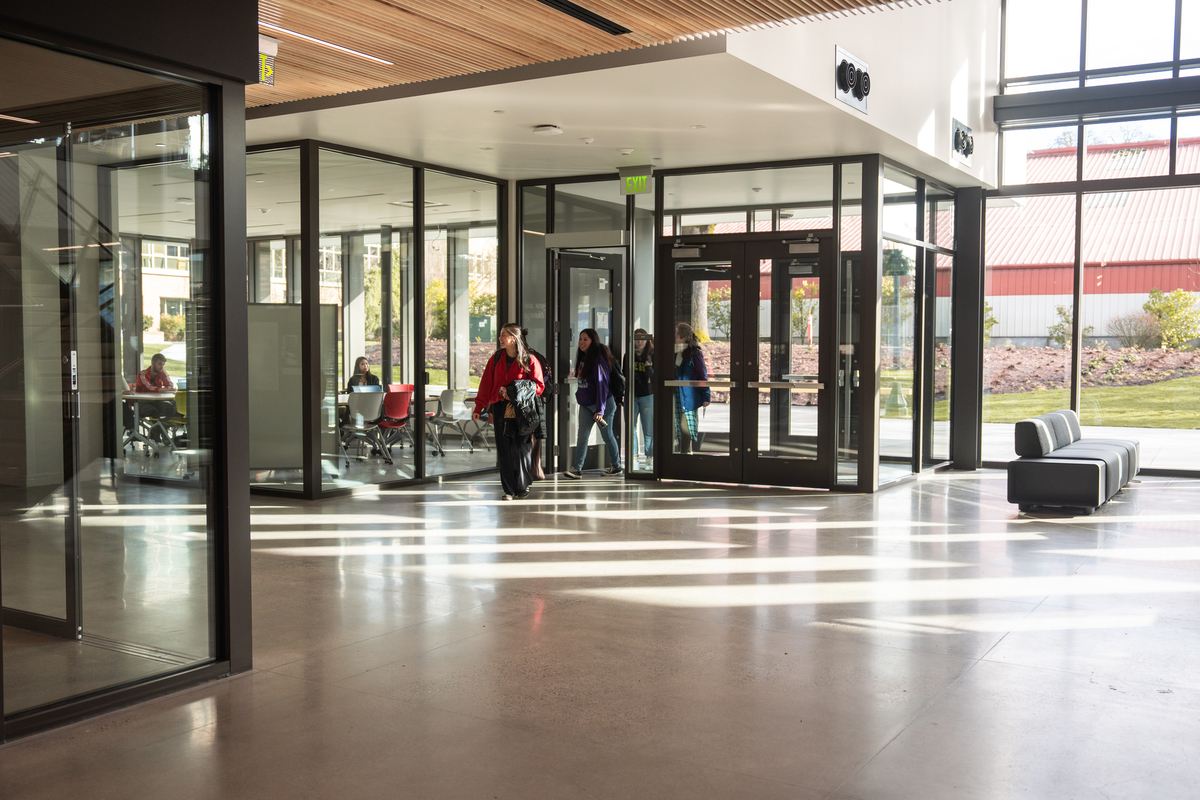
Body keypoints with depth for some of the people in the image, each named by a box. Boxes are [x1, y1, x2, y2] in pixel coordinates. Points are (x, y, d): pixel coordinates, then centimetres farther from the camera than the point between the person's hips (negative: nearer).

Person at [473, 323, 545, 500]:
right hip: (501, 409, 3)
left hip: (521, 410, -3)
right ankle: (509, 489, 10)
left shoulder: (529, 360, -3)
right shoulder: (496, 359, 8)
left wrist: (513, 391, -12)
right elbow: (486, 384, 10)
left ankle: (523, 487, 12)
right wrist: (478, 408, 6)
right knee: (504, 450, 2)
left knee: (520, 449, -5)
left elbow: (539, 386, -4)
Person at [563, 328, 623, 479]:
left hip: (602, 403, -7)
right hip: (585, 404, 7)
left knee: (606, 435, 5)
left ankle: (616, 465, 21)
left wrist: (600, 410, -21)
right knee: (582, 436, -2)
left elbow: (602, 384, -19)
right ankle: (576, 468, -6)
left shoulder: (599, 359, -16)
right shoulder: (582, 357, 10)